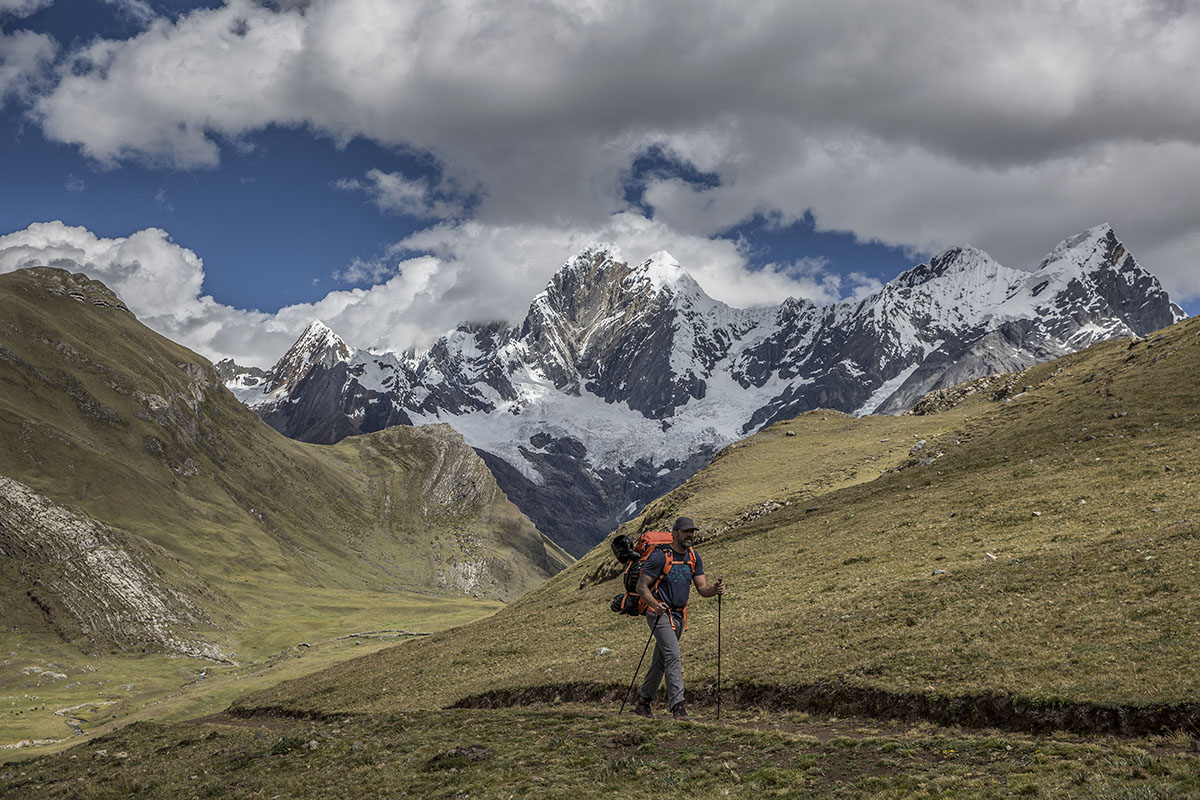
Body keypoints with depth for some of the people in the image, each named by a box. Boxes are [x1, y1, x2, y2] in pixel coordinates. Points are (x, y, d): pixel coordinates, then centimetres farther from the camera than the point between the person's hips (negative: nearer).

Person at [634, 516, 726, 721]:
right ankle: (677, 706, -22)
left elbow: (702, 587, 5)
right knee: (673, 656, -19)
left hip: (679, 615, 7)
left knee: (661, 661, 14)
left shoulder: (693, 558, 7)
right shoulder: (660, 556, -14)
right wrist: (655, 604, -32)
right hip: (660, 613, -7)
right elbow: (641, 587, -14)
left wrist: (714, 589, -18)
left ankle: (644, 703, 25)